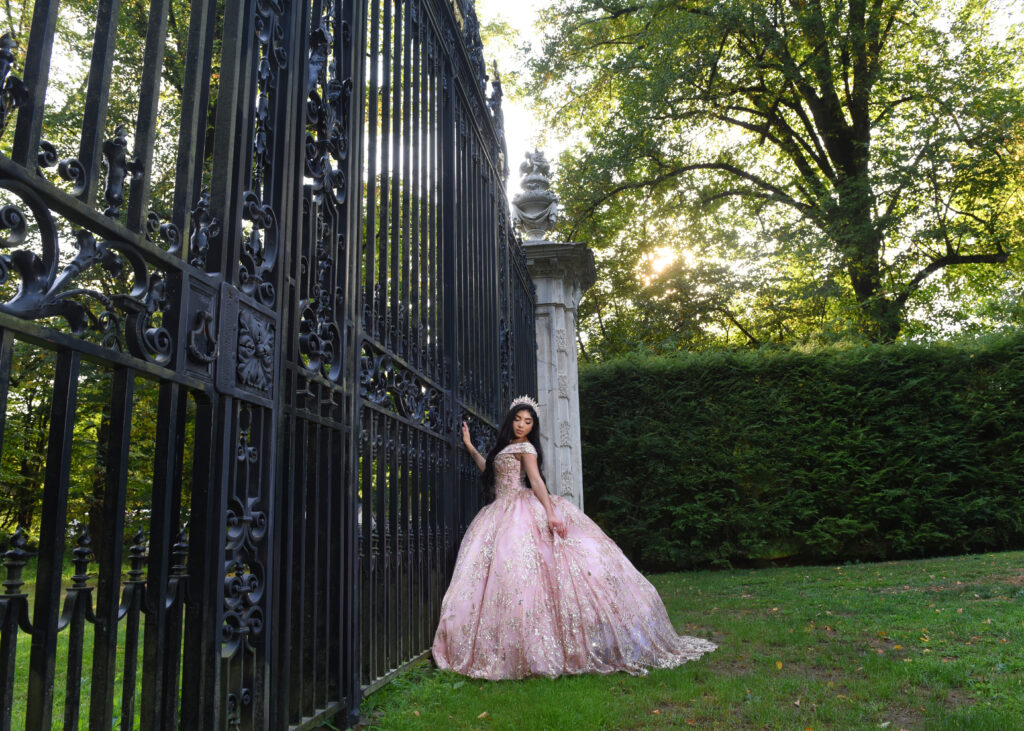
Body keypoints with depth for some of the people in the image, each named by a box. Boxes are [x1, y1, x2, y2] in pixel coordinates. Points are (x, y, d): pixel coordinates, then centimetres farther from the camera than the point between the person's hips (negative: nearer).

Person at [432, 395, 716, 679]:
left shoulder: (525, 447, -2)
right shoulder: (504, 448, 23)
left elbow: (536, 481, -14)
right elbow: (490, 471, 35)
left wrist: (550, 513, -26)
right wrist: (470, 447, 34)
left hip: (523, 513, -8)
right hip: (502, 515, 8)